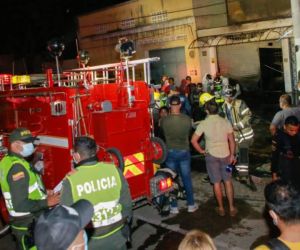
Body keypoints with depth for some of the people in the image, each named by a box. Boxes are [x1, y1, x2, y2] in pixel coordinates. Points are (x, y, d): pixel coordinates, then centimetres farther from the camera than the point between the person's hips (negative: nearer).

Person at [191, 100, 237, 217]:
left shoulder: (203, 124, -10)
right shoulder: (225, 122, -5)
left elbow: (193, 140, -11)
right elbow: (231, 140, -4)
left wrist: (201, 151, 2)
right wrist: (232, 155, 5)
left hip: (211, 155, -1)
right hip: (225, 155, 2)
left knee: (216, 182, 9)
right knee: (228, 181, 13)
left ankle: (221, 208, 19)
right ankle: (232, 208, 18)